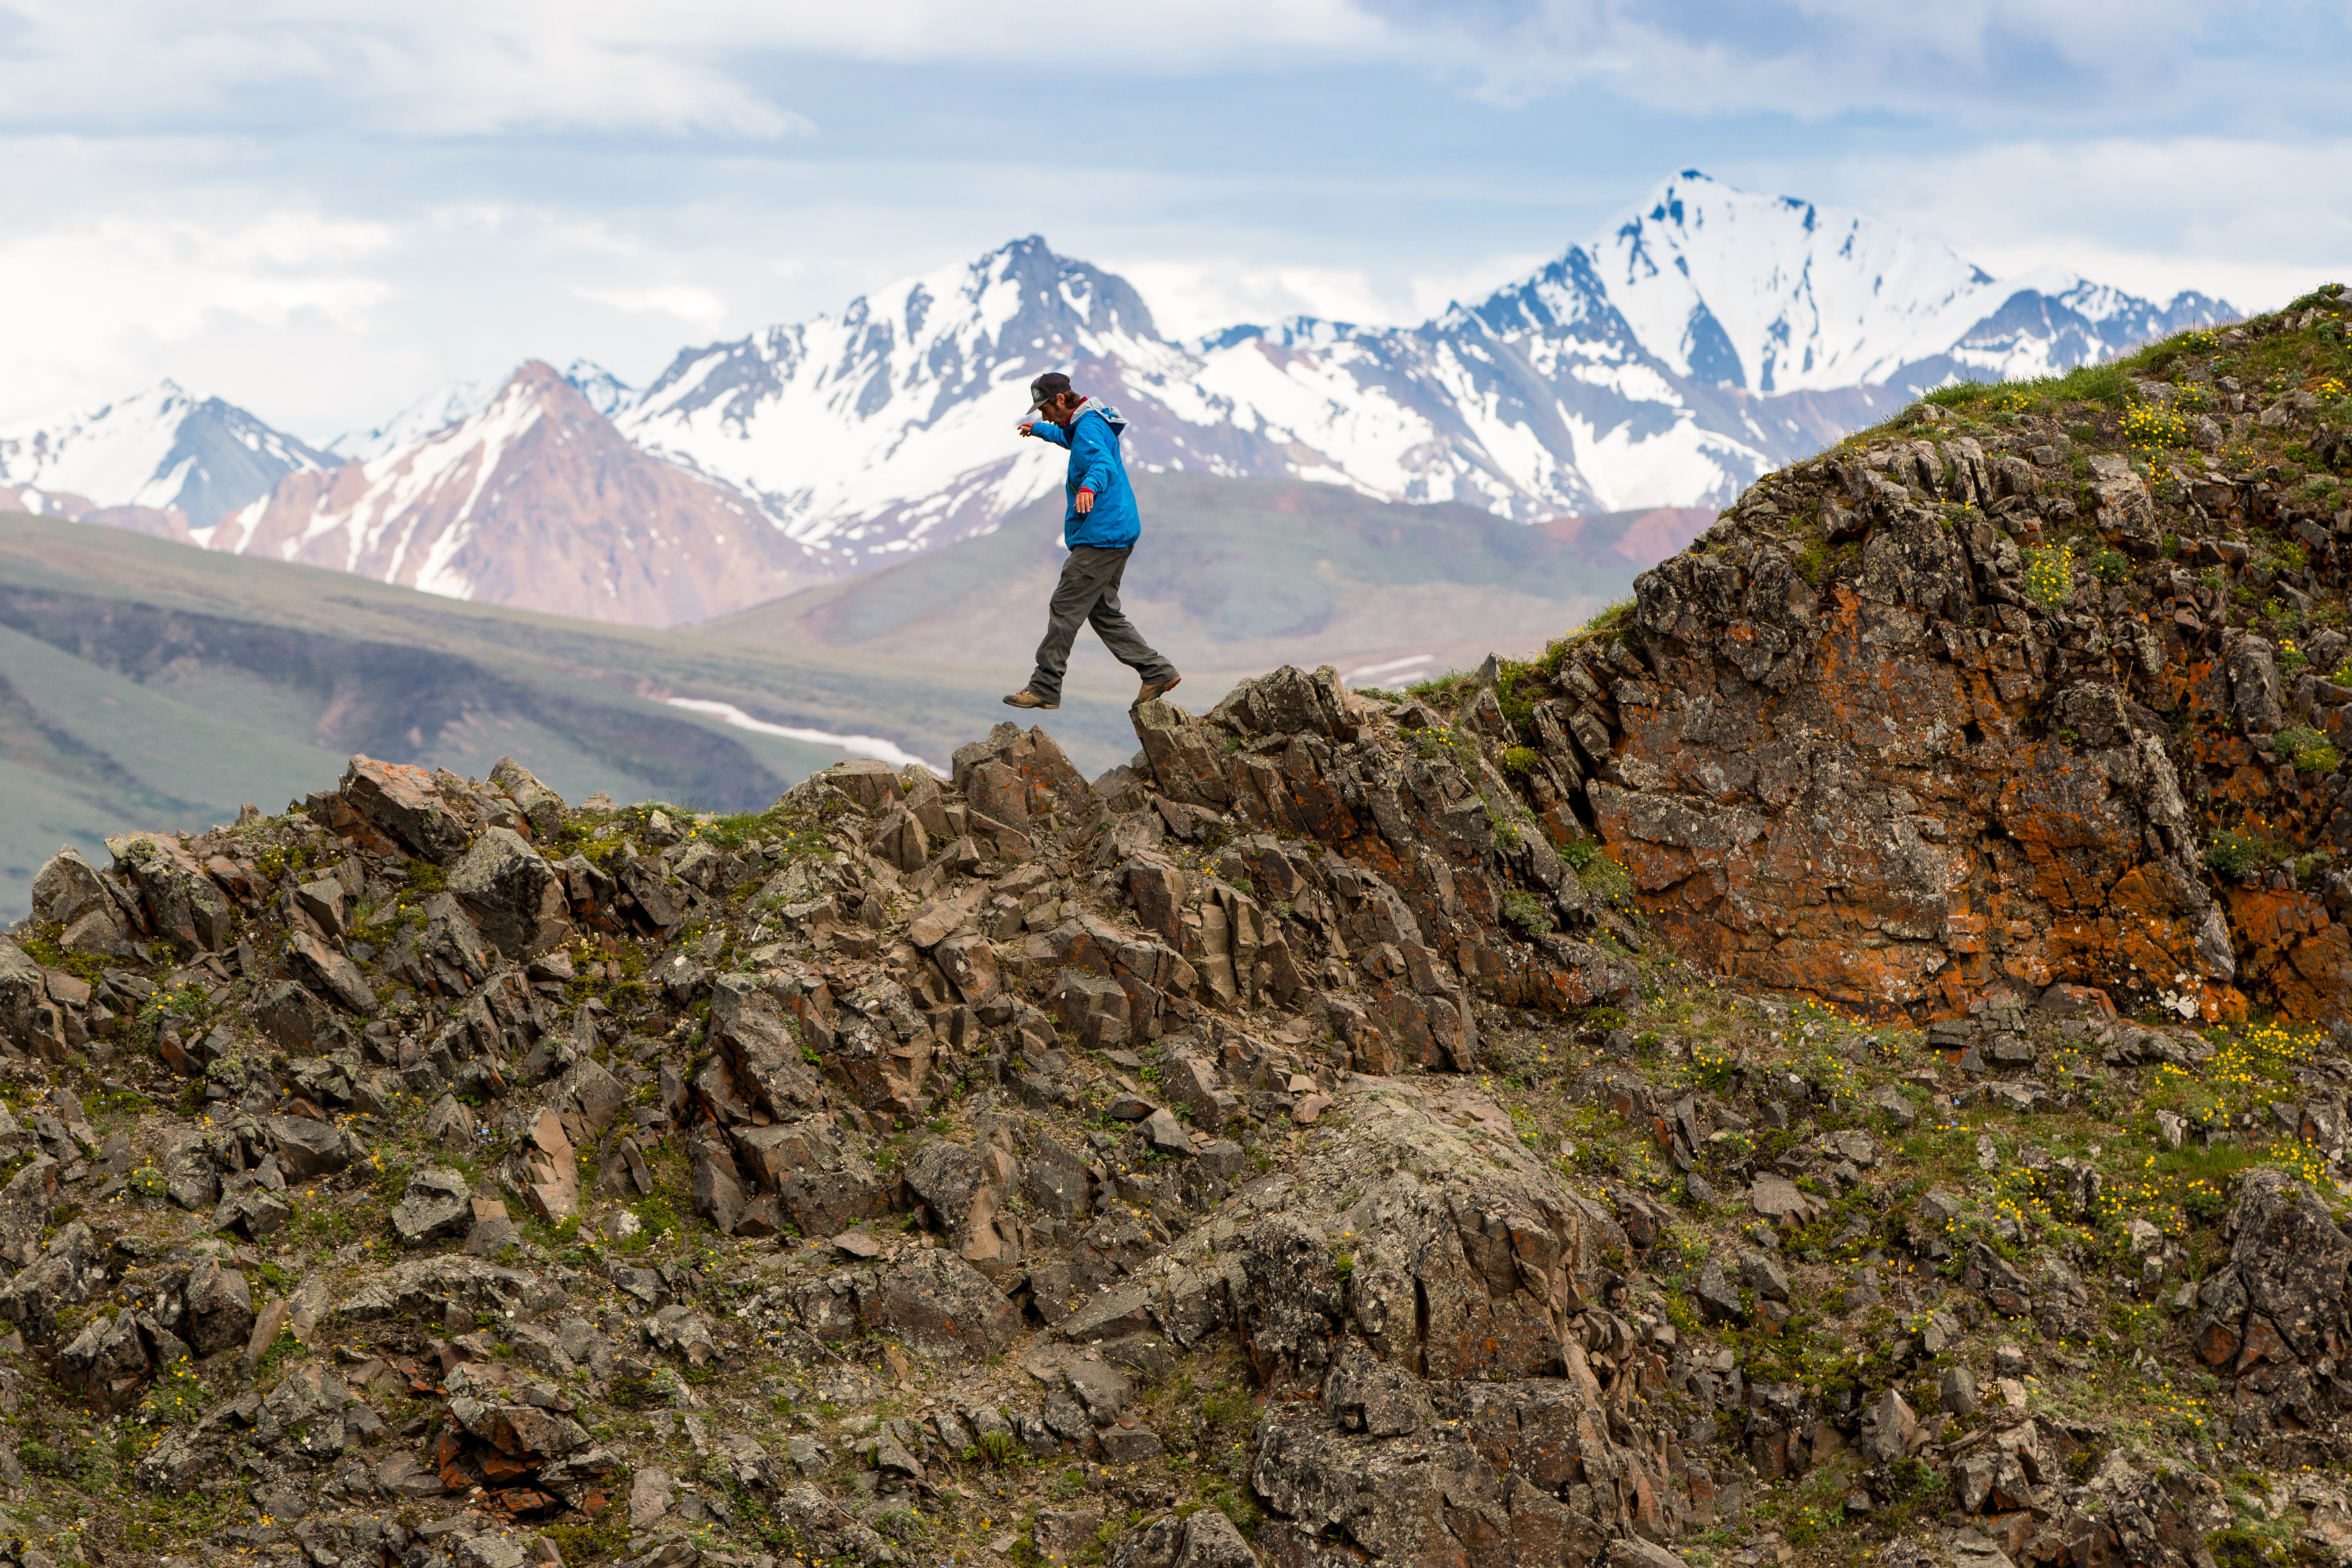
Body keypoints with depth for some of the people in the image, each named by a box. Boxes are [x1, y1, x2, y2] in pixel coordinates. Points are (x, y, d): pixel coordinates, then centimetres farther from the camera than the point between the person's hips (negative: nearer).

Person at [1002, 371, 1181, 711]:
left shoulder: (1089, 426, -15)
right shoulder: (1088, 426, 19)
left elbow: (1103, 463, -37)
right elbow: (1070, 439, 46)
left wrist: (1089, 486, -57)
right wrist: (1040, 430, 62)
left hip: (1101, 536, -11)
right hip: (1117, 534, 11)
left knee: (1065, 608, -8)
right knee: (1104, 612, 11)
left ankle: (1044, 688, -6)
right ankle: (1157, 672, 7)